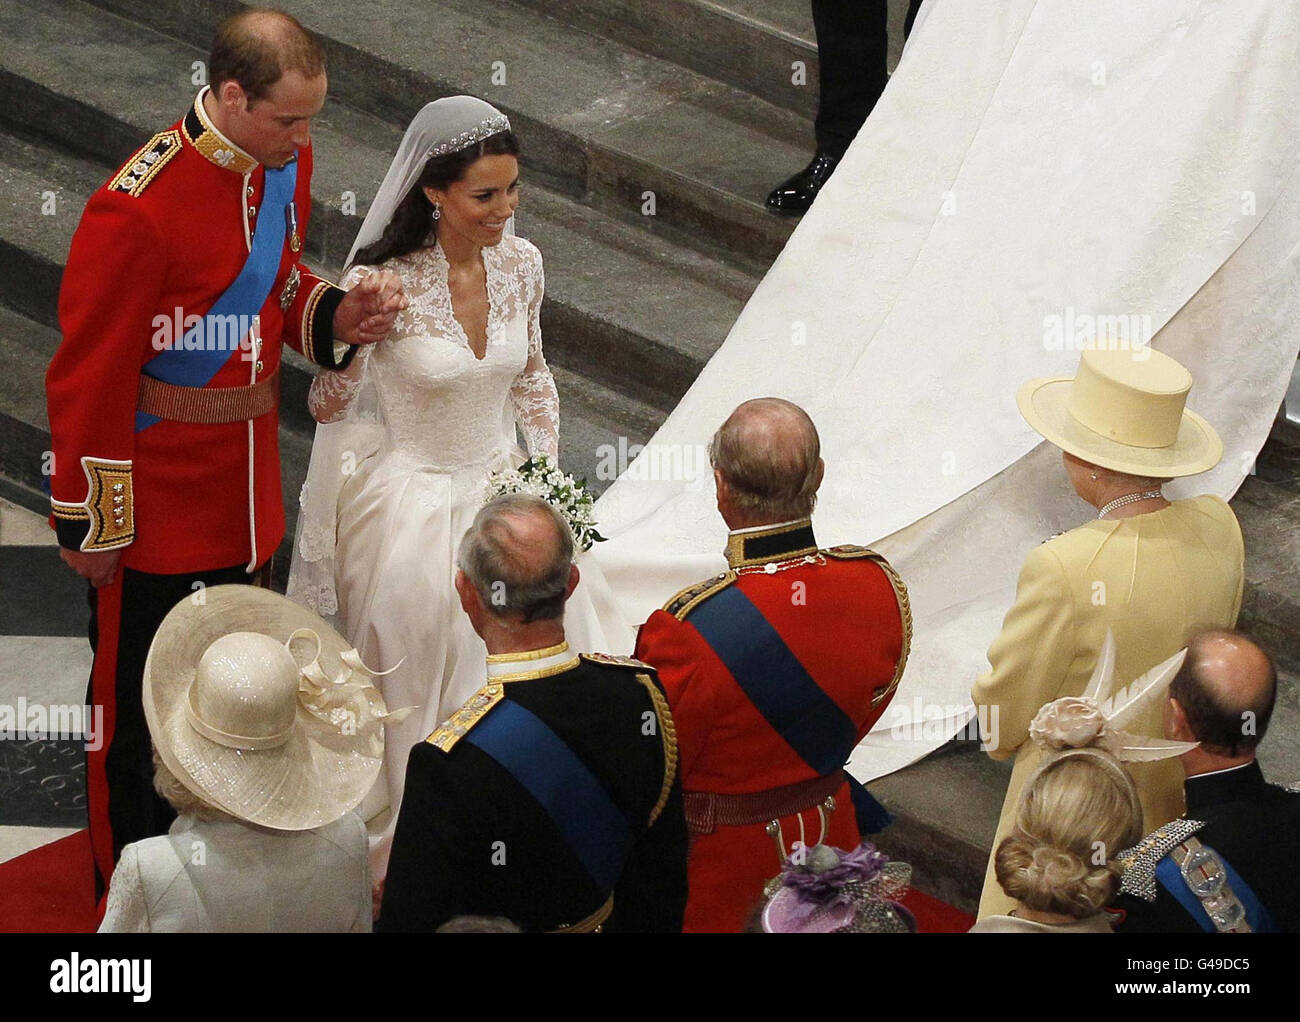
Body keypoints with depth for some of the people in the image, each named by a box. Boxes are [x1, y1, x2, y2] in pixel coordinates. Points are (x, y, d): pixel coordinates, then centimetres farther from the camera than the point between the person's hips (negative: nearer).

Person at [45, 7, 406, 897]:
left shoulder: (286, 164, -3)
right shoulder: (138, 208, -28)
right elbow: (90, 379, -20)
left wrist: (337, 316, -8)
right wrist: (92, 524, -13)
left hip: (246, 497, 7)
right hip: (158, 507, -7)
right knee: (141, 707, 10)